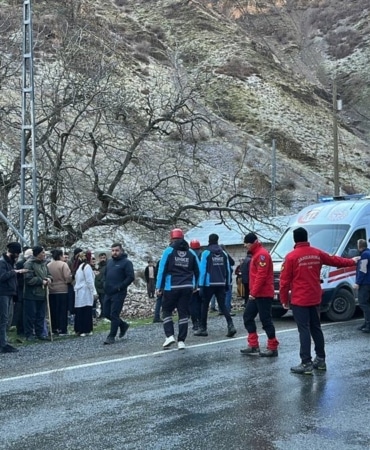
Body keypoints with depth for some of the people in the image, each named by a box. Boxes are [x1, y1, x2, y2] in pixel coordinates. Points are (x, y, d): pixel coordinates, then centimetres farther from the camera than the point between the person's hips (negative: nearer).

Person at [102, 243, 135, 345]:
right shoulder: (109, 262, 15)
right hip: (108, 293, 8)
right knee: (106, 313, 10)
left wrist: (119, 287, -17)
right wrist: (105, 285, 11)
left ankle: (111, 337, 4)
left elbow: (131, 277, -13)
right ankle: (123, 325, 30)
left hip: (118, 293, -8)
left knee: (114, 315, -6)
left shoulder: (126, 262, -7)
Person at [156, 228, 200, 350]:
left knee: (167, 310, 11)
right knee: (183, 312, 7)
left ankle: (170, 336, -4)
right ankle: (181, 341, 6)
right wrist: (195, 285, 24)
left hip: (171, 287, -3)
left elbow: (162, 269, -7)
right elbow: (197, 271, 13)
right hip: (187, 287, 3)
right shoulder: (191, 253, 9)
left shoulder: (169, 251, -3)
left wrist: (159, 286, -3)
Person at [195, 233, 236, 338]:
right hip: (221, 284, 4)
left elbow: (203, 270, -11)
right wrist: (227, 284, 14)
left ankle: (203, 329, 14)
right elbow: (227, 270, 8)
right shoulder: (223, 253, 8)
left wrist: (201, 285, -9)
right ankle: (231, 326, -10)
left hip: (209, 284, -4)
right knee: (222, 306, 7)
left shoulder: (206, 253, -6)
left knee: (204, 305, 10)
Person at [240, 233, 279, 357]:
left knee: (266, 320, -6)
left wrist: (254, 292, -21)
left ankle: (273, 348, 1)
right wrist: (252, 292, 16)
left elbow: (261, 275, -22)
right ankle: (253, 345, 13)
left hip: (263, 294, -11)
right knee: (247, 316, 10)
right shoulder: (256, 254, 18)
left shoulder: (262, 254, -14)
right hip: (256, 294, 11)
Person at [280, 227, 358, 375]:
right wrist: (352, 262, 37)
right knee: (316, 329, 16)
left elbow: (284, 280, -10)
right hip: (315, 299, 6)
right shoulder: (317, 253, 5)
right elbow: (335, 260, 20)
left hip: (299, 300, -6)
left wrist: (284, 299, 1)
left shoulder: (291, 257, -11)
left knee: (304, 331, -6)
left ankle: (306, 364, -7)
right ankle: (321, 360, 23)